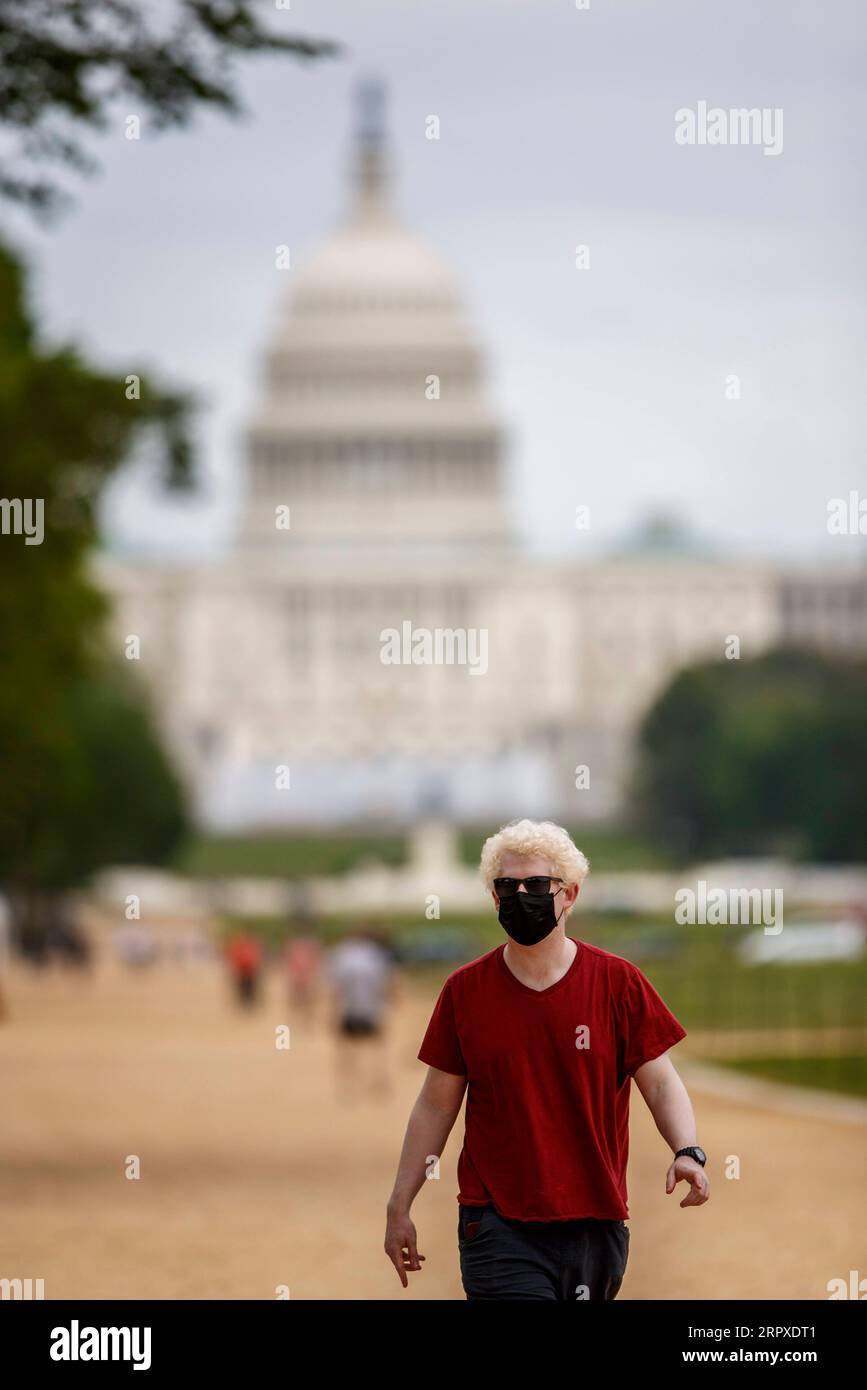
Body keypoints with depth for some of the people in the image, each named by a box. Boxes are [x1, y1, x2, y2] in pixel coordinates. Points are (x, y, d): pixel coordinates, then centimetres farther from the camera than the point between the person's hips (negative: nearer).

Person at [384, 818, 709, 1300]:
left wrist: (688, 1152, -19)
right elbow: (436, 1104, 9)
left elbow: (661, 1082, 1)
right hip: (498, 1225, -1)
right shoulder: (465, 990, 3)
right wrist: (399, 1207, 7)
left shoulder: (617, 982, 1)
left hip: (595, 1223, 1)